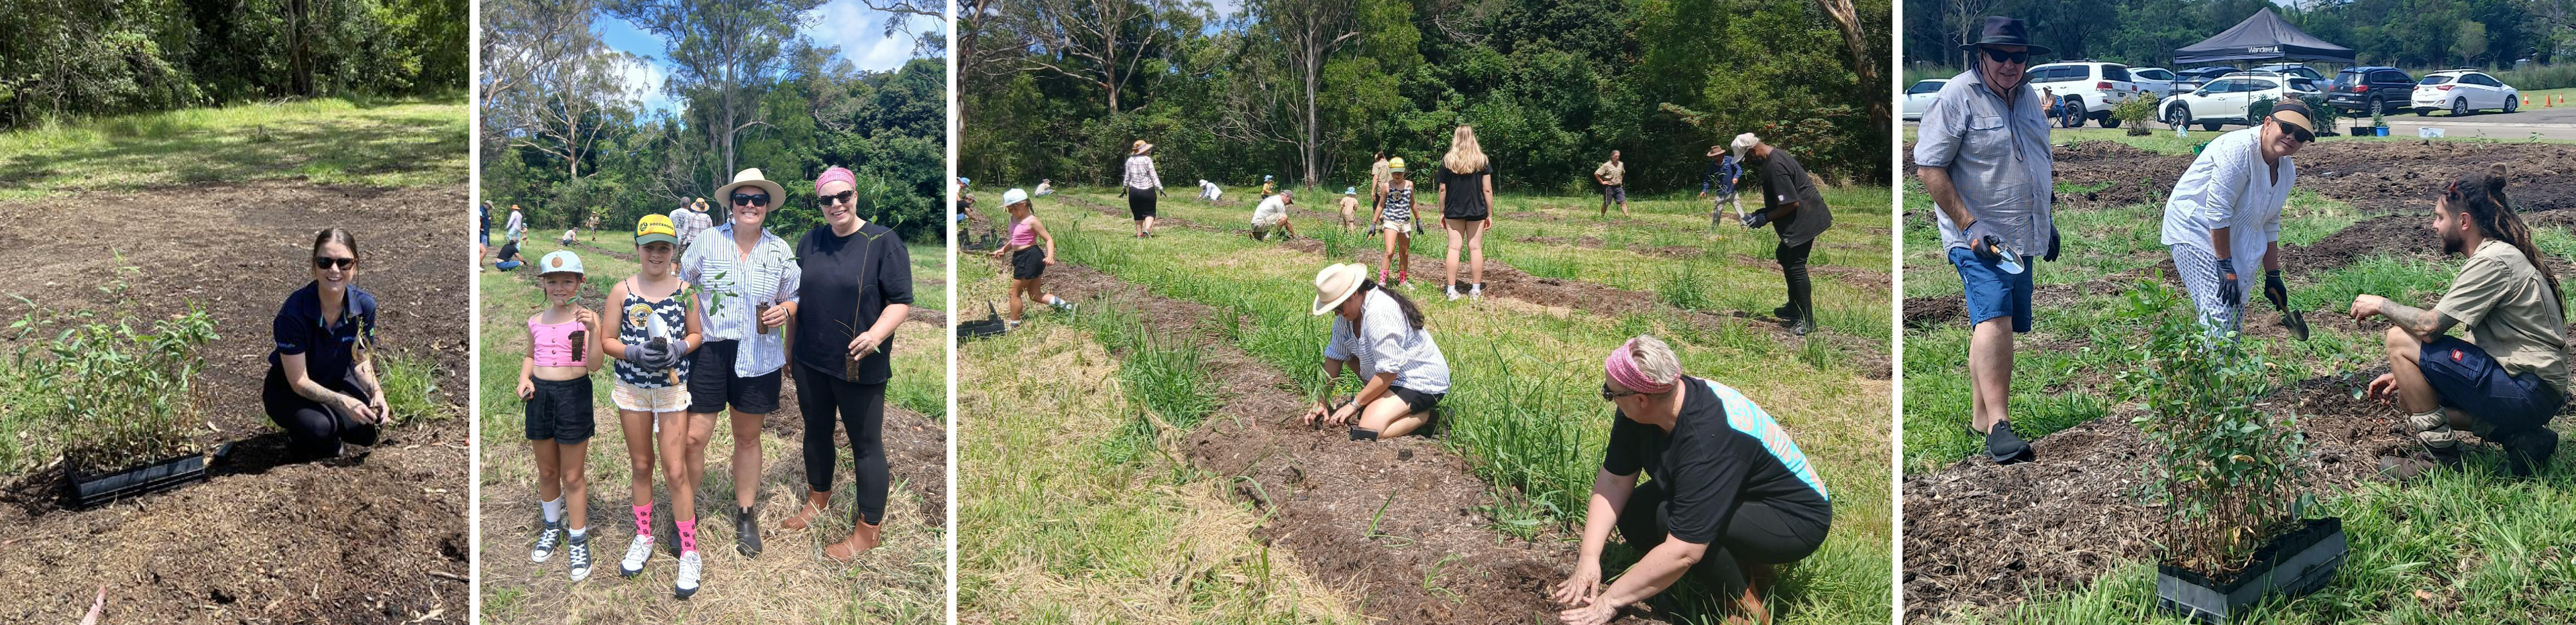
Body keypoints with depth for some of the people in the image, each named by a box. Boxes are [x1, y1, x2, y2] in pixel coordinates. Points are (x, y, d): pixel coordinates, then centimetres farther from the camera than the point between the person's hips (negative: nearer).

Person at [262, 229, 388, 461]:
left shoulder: (364, 304, -16)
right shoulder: (293, 312, -30)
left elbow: (361, 361, -2)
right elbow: (299, 381, -25)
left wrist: (377, 392, -21)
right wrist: (343, 402, -37)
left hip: (335, 380, 5)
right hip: (288, 388, -4)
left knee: (368, 428, -22)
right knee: (318, 428, -34)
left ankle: (330, 429, 12)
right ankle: (298, 441, 3)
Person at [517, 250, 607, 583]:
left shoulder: (586, 318, -8)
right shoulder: (536, 322, 5)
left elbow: (594, 365, -16)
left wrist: (593, 331, -30)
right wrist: (524, 378, 2)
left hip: (574, 393, -4)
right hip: (540, 394, 4)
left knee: (572, 476, 3)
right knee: (547, 472, 17)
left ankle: (578, 541, 15)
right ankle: (552, 527, 37)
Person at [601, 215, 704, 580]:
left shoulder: (684, 289, -2)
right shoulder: (622, 291, -2)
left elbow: (697, 334, 4)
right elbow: (606, 341, -1)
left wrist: (677, 349, -16)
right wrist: (636, 353, -19)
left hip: (672, 387, -1)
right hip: (631, 387, 2)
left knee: (676, 470, -4)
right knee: (640, 466, 14)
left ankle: (689, 551, 5)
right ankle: (643, 538, 31)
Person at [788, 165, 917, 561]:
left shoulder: (884, 243, -11)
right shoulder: (810, 242, 6)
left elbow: (901, 303, -11)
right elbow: (797, 297, 17)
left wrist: (876, 335, -28)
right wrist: (790, 348, 16)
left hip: (859, 367, -5)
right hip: (810, 361, 6)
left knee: (865, 443, 2)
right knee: (816, 432, 20)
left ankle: (869, 529, 12)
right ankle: (818, 499, 41)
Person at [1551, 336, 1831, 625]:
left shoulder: (1711, 438, -37)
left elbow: (1683, 553, -37)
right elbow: (1614, 480, -6)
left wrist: (1610, 600, -30)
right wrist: (1589, 558, -16)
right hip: (1741, 498, 9)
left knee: (1673, 518, -29)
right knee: (1634, 518, -8)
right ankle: (1744, 566, 6)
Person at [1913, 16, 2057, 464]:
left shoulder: (2028, 97, 13)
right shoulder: (1957, 97, -11)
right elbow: (1929, 168, -16)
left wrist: (2047, 221, 26)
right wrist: (1968, 225, -21)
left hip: (2020, 237, 8)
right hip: (1978, 235, -8)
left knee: (1995, 324, 11)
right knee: (1995, 318, -23)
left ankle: (1980, 415, 22)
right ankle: (1998, 425, -29)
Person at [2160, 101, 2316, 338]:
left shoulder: (2287, 170, 3)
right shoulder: (2239, 149, -25)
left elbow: (2270, 225, 13)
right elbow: (2216, 212, -26)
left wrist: (2273, 276, 12)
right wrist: (2225, 267, -24)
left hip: (2235, 242, 9)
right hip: (2194, 230, -9)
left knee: (2236, 314, 12)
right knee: (2219, 314, -18)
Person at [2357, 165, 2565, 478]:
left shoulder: (2493, 262, -17)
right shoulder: (2502, 254, 16)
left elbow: (2429, 327, -22)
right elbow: (2473, 342, 18)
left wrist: (2382, 305, -4)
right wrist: (2407, 376, 13)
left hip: (2529, 391, -10)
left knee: (2400, 340, -13)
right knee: (2409, 397, 14)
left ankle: (2445, 461, -7)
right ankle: (2518, 437, 5)